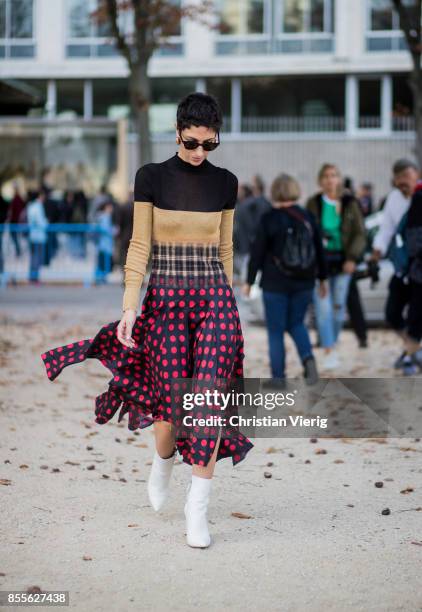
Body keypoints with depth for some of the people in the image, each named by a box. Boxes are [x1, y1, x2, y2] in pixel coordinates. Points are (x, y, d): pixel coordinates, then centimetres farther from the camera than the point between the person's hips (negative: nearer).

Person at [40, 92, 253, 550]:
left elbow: (224, 248, 13)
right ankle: (162, 464, 34)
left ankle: (198, 508, -5)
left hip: (215, 297, 2)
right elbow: (139, 245, -4)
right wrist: (129, 307, -11)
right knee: (174, 401, -1)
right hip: (165, 298, -2)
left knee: (210, 400, -10)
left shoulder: (224, 182, 5)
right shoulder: (152, 177, -2)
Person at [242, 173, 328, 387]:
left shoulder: (268, 219, -9)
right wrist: (322, 278, 19)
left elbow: (257, 252, -8)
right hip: (304, 282, 4)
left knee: (276, 331, 6)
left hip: (275, 283, -4)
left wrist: (249, 281, 1)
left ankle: (278, 377, 7)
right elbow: (319, 250, 9)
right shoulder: (308, 217, 2)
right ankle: (308, 358, -4)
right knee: (296, 323, 20)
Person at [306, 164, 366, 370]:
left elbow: (360, 234, -1)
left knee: (338, 306, 6)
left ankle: (332, 344, 27)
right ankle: (329, 353, -13)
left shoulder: (350, 204, 0)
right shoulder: (313, 204, 0)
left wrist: (352, 258, -11)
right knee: (323, 306, -11)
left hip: (342, 261, 1)